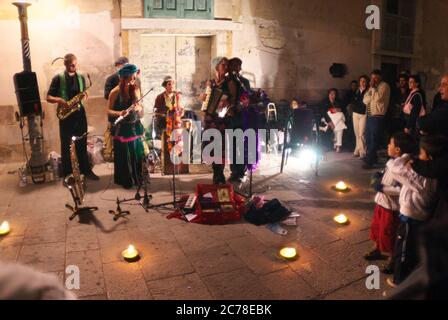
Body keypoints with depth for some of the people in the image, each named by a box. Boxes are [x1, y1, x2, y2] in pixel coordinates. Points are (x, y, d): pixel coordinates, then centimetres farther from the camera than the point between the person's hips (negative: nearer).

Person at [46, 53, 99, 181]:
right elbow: (48, 97, -2)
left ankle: (86, 170, 19)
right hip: (66, 115, -3)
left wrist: (84, 96, -6)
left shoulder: (81, 78, 9)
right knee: (66, 145, 3)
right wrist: (59, 100, -22)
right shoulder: (58, 78, -3)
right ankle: (67, 174, 13)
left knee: (82, 144, 10)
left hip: (79, 113, 3)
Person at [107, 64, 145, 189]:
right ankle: (125, 181, 20)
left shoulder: (135, 89, 1)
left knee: (137, 154, 11)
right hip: (122, 128, -4)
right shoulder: (115, 92, -12)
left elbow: (139, 107, 0)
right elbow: (108, 110, -9)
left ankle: (137, 178, 27)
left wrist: (139, 108, -24)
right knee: (124, 156, 4)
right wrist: (119, 113, -27)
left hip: (135, 126, 4)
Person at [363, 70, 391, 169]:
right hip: (369, 116, 8)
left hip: (377, 117, -8)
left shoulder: (384, 86, -8)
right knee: (369, 139, 15)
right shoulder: (372, 87, 15)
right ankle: (373, 158, 28)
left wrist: (373, 88, -14)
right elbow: (365, 100, 9)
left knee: (374, 140, -4)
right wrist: (371, 89, -5)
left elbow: (378, 98, -22)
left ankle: (369, 162, 0)